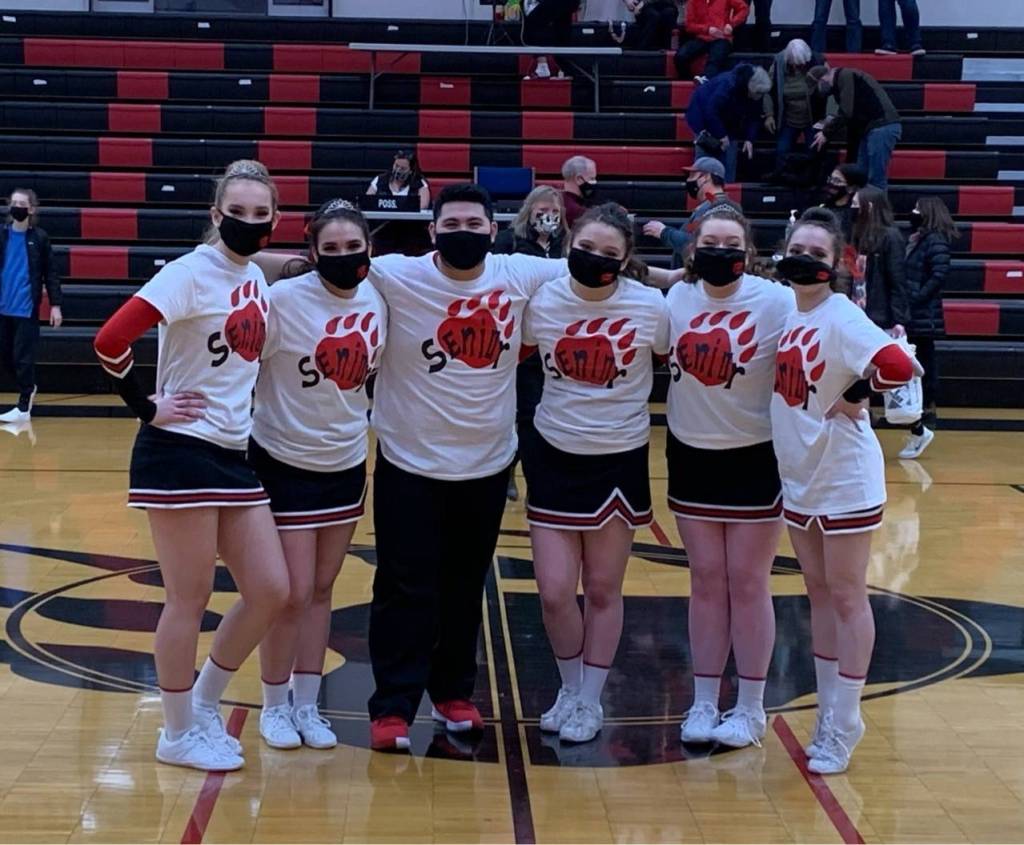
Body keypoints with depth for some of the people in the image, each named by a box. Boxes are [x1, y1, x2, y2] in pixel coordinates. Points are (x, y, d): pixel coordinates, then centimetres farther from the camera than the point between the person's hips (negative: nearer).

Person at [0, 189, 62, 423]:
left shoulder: (40, 237, -2)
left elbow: (50, 273, -1)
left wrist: (55, 304, -6)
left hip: (27, 308, -4)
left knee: (23, 358, -4)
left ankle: (23, 408, 1)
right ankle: (28, 389, 33)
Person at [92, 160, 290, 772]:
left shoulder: (257, 279, 10)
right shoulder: (192, 273, -14)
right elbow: (112, 340, -24)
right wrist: (148, 408, -14)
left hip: (235, 456, 8)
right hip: (180, 453, -8)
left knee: (271, 591, 8)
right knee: (190, 599, 1)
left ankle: (205, 703, 27)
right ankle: (179, 734, 18)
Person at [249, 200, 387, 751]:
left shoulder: (376, 300, -2)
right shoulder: (284, 299, -19)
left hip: (346, 464, 5)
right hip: (284, 462, -5)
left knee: (321, 590, 13)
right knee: (292, 595, -1)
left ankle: (307, 705, 24)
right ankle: (274, 705, 18)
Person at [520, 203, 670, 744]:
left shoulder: (650, 307, -13)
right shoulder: (543, 302, -8)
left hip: (619, 460, -1)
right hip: (554, 456, 1)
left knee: (603, 590, 9)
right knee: (554, 593, 0)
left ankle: (590, 702, 26)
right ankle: (570, 690, 26)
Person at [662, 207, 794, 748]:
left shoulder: (776, 302, -14)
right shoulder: (677, 298, -1)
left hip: (755, 459, -3)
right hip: (691, 456, 4)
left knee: (747, 583, 4)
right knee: (706, 581, 10)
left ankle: (751, 710, 16)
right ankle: (704, 703, 20)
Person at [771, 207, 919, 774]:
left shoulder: (841, 318, -19)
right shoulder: (785, 315, 3)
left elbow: (897, 365, -33)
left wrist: (854, 396, -18)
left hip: (844, 479, -7)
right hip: (798, 477, 8)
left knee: (846, 598, 3)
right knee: (819, 595, 15)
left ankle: (843, 723, 13)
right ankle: (828, 713, 26)